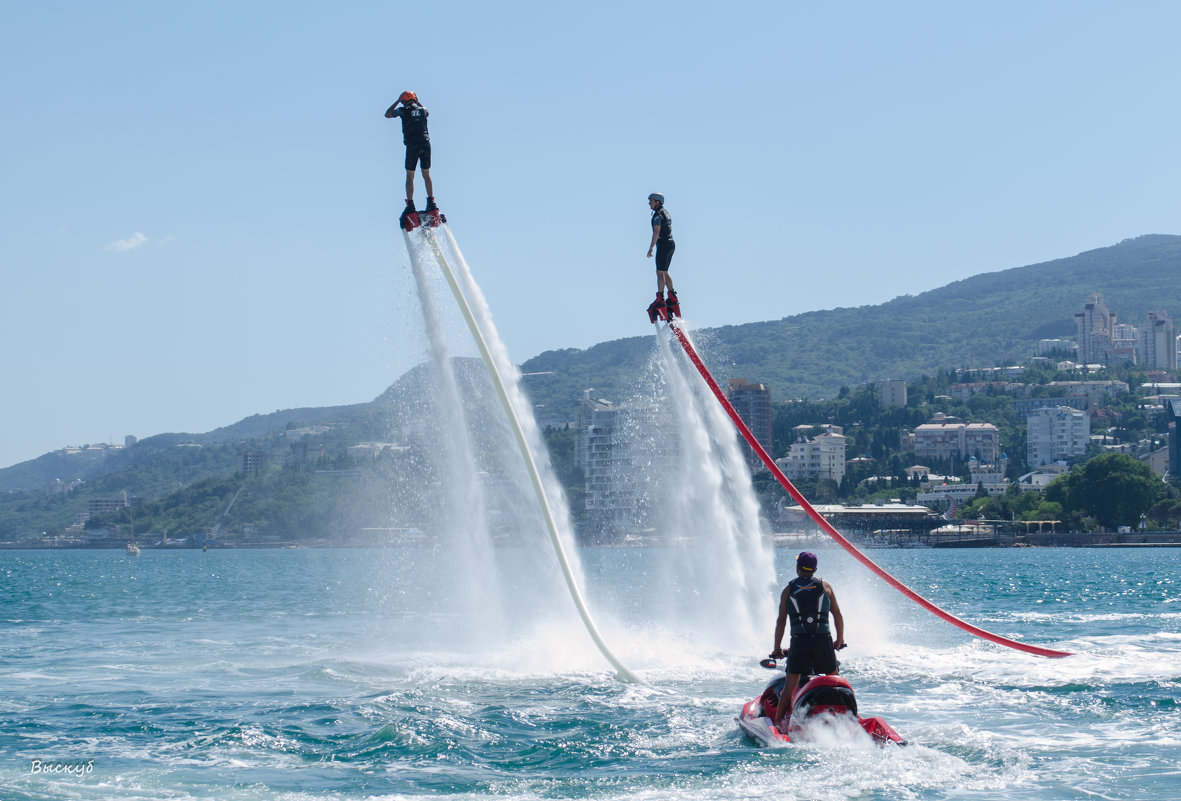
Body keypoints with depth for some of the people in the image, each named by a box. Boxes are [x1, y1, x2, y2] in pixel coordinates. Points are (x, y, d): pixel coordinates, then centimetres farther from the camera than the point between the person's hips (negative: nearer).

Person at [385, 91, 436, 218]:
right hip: (425, 144, 3)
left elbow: (387, 114, 18)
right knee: (426, 174, 13)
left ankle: (410, 205, -4)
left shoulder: (404, 111, 1)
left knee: (410, 176, 3)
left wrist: (397, 102, 23)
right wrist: (417, 103, 36)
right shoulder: (423, 110, 11)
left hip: (412, 146, -3)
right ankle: (431, 202, 9)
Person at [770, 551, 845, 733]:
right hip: (824, 640, 0)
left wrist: (777, 648, 12)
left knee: (790, 685, 3)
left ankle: (778, 721, 0)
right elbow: (837, 614, 11)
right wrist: (840, 639, 21)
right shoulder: (824, 586, 8)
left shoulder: (788, 590, 6)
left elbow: (781, 621, 5)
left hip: (799, 641, 0)